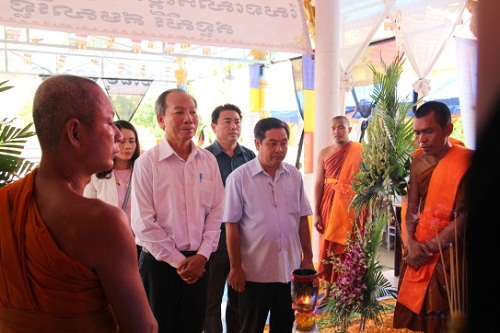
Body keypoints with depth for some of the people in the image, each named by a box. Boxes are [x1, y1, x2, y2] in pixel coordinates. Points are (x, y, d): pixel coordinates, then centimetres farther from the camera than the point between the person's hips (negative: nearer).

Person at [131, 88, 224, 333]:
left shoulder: (208, 161, 3)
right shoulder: (147, 163, -9)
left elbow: (216, 212, 4)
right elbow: (143, 223, -12)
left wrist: (202, 256, -5)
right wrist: (177, 261, -11)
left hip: (198, 263, 4)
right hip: (159, 263, -3)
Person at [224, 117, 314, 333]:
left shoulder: (294, 176, 2)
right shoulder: (239, 178, -11)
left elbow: (302, 219, 8)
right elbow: (231, 225, -8)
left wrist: (308, 257, 7)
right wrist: (235, 267, -8)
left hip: (290, 269, 4)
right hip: (255, 272, -3)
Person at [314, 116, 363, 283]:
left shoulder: (360, 151, 0)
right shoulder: (324, 153, 5)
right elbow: (318, 184, 4)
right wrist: (316, 213, -1)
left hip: (353, 207, -2)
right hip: (330, 206, 2)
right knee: (329, 250, 5)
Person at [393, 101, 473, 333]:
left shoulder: (467, 162, -10)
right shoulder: (418, 163, 8)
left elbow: (465, 217, -14)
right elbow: (412, 209, 10)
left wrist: (428, 248, -12)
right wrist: (411, 244, -7)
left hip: (449, 255, -5)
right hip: (417, 253, 5)